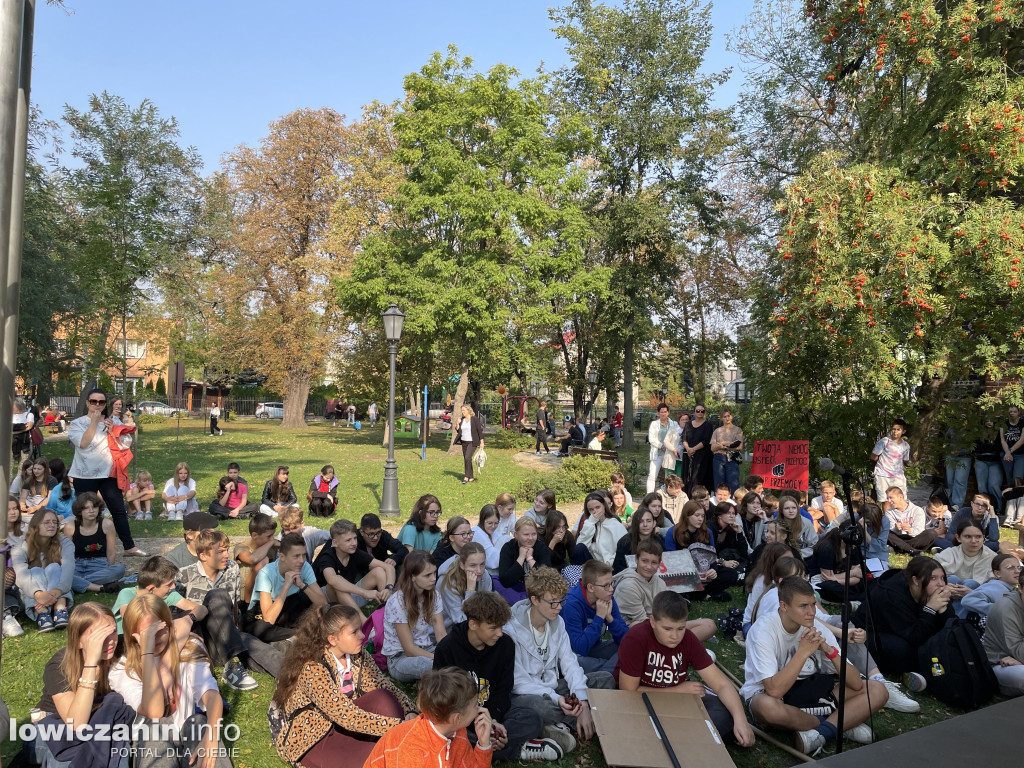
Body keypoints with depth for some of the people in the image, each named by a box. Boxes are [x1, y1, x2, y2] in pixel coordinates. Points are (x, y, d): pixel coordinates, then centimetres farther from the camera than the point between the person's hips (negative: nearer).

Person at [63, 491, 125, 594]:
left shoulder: (106, 524, -4)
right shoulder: (70, 527, -3)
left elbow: (110, 554, 0)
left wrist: (110, 575, -4)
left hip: (99, 565, 0)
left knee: (119, 569, -33)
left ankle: (78, 584, -27)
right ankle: (102, 588, -34)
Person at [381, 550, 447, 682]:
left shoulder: (433, 595, 1)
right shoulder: (397, 602, -18)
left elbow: (441, 634, -4)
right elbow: (409, 649, -16)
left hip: (426, 650, 6)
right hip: (399, 659, -6)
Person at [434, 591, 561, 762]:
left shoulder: (505, 644, -5)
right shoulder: (446, 650, -15)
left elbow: (503, 690, -1)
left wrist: (493, 719, -21)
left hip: (493, 711, 2)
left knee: (532, 720, -24)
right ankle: (517, 750, -23)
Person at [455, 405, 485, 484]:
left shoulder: (475, 419, -8)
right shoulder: (462, 420, 9)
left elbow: (480, 430, -7)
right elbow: (458, 431, 11)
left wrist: (481, 442, -10)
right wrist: (458, 424, -7)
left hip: (472, 442, -7)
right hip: (464, 442, 7)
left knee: (468, 458, -19)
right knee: (466, 459, 8)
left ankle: (466, 477, -14)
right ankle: (471, 478, 17)